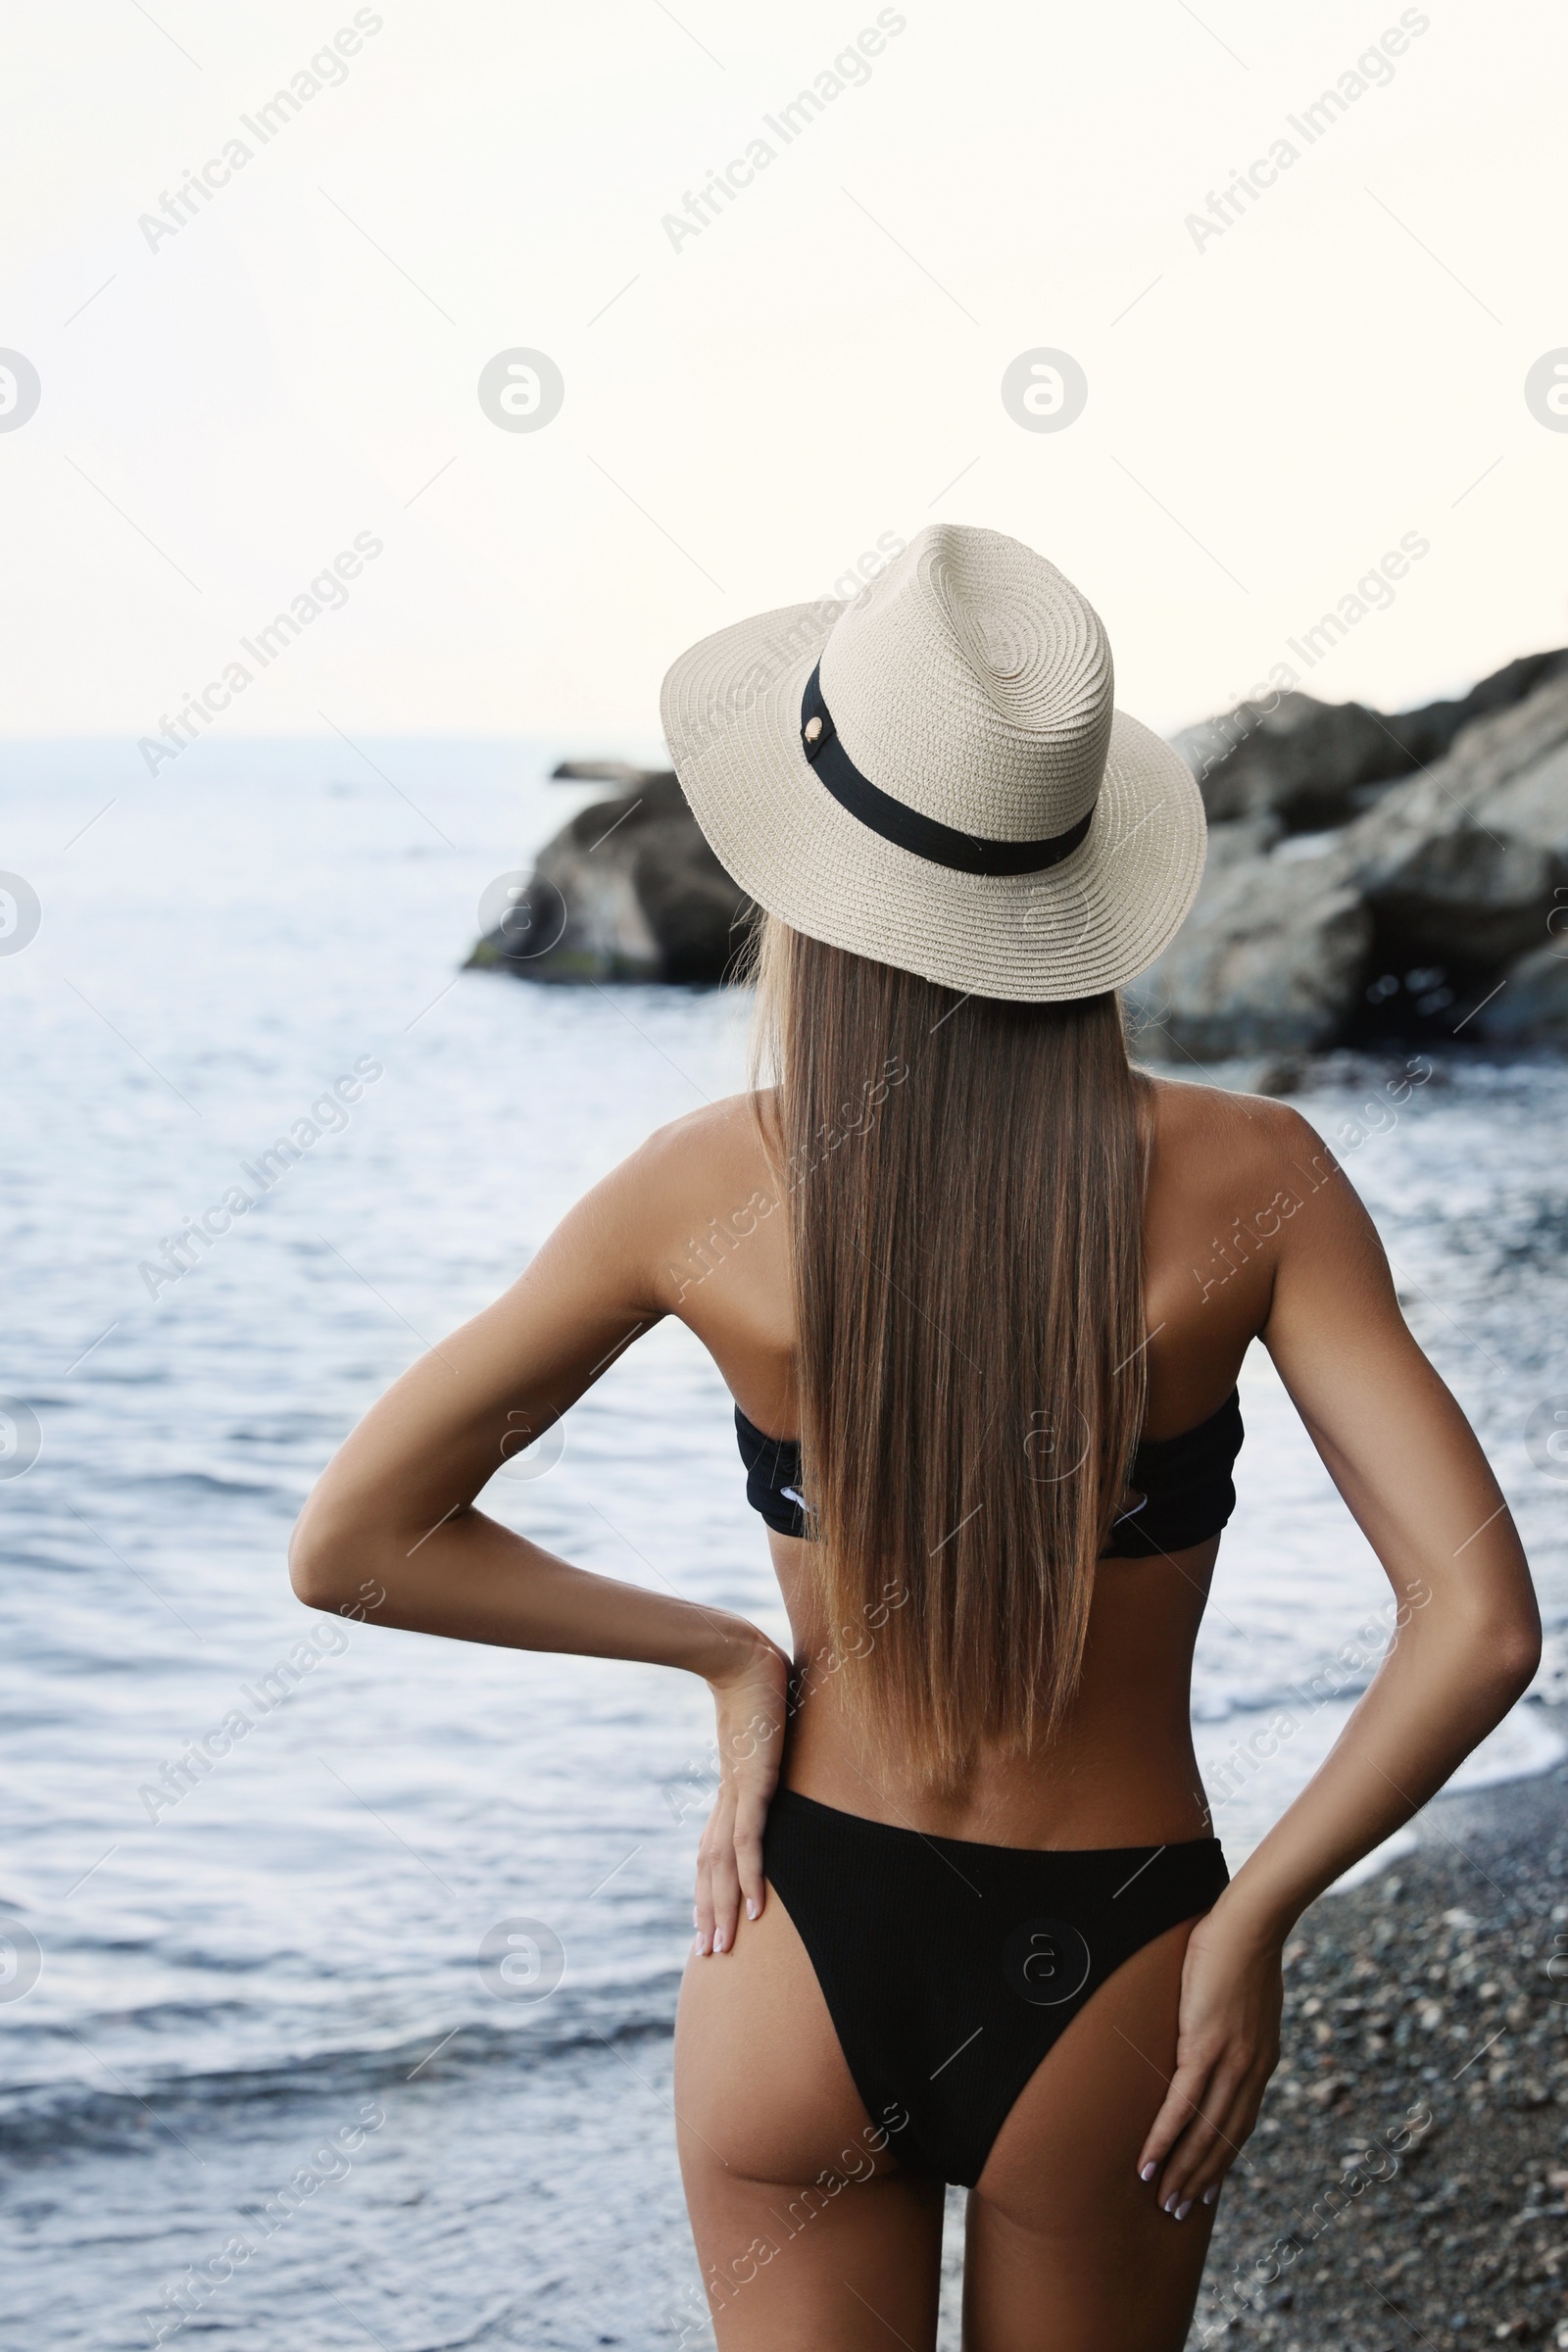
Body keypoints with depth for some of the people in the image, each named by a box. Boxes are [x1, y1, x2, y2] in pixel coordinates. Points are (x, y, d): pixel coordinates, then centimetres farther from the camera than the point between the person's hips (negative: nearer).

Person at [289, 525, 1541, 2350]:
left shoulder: (710, 1191, -13)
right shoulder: (1247, 1180, -15)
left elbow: (350, 1547, -6)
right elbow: (1480, 1623, -19)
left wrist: (727, 1657, 1)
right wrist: (1248, 1925, -8)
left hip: (808, 1958, 0)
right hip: (1101, 1980, 0)